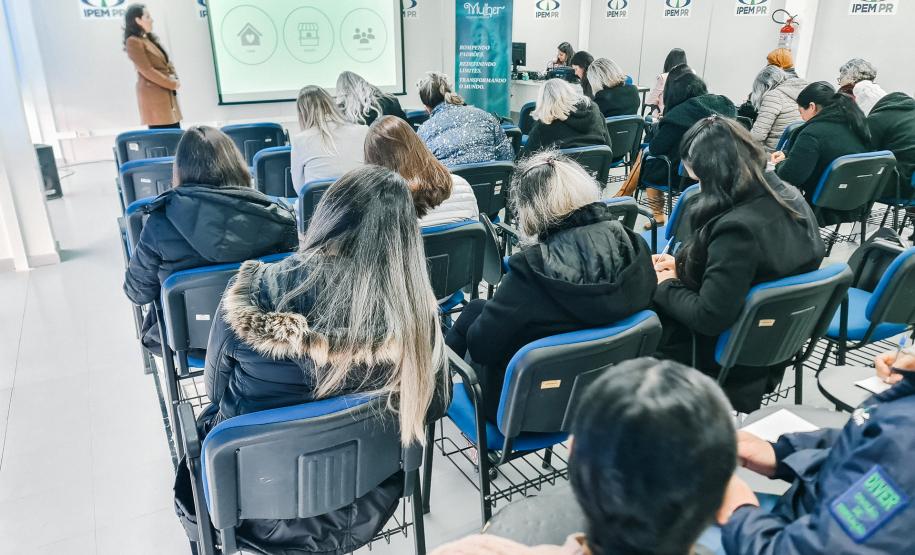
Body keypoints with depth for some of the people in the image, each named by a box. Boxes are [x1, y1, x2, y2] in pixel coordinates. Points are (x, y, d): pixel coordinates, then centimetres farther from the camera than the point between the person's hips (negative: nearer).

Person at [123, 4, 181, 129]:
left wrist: (174, 78, -1)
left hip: (166, 93, 9)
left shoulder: (149, 39, 19)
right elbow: (147, 71, -16)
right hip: (153, 95, -9)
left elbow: (165, 62, 19)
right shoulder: (133, 42, -9)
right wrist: (172, 84, -13)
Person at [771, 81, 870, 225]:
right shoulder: (853, 124, 6)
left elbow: (788, 177, -24)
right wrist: (788, 155, 18)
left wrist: (781, 164, -2)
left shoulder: (813, 133, -21)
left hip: (827, 213, -9)